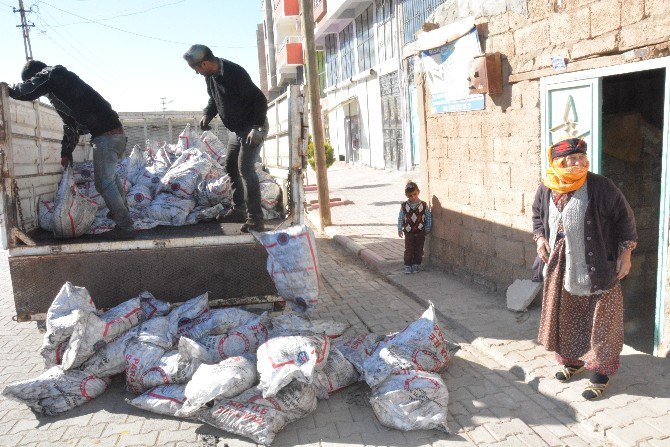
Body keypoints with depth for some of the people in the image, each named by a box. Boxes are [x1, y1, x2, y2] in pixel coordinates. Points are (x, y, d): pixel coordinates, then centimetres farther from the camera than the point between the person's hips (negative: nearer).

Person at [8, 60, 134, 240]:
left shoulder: (54, 73, -2)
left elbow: (29, 91, -16)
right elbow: (71, 125, 28)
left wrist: (9, 90, 3)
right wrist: (66, 153, 24)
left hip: (105, 136, -10)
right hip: (116, 133, 10)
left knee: (104, 183, -5)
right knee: (110, 175, 26)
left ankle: (125, 227, -2)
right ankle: (122, 211, 42)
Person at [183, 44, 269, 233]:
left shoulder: (235, 73, -25)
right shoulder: (210, 76, 2)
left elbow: (259, 100, -24)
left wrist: (257, 128, -29)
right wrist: (207, 115, 2)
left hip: (253, 128, -9)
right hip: (235, 130, 10)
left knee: (245, 168, -17)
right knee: (231, 168, 14)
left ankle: (255, 219, -14)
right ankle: (238, 210, 25)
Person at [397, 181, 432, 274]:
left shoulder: (424, 205, -5)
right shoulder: (404, 206, -5)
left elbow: (428, 217, 3)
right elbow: (400, 218, 2)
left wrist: (427, 228, 2)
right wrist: (400, 229, 3)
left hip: (420, 232, 0)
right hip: (408, 232, 0)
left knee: (419, 250, 8)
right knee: (408, 250, 3)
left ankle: (416, 265, 20)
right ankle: (407, 266, 12)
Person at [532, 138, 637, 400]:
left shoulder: (600, 187, -15)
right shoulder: (546, 189, -2)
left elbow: (624, 218, -6)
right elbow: (538, 215, 16)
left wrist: (625, 253, -7)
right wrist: (539, 237, -1)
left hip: (596, 270, -4)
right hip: (560, 269, 5)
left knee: (600, 322, 4)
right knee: (564, 317, 16)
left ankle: (601, 373, 19)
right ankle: (572, 361, 37)